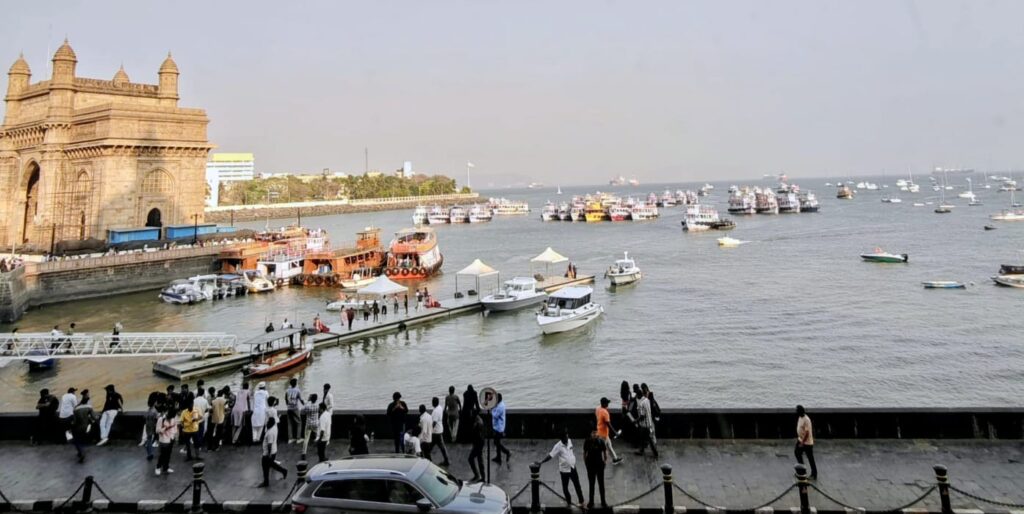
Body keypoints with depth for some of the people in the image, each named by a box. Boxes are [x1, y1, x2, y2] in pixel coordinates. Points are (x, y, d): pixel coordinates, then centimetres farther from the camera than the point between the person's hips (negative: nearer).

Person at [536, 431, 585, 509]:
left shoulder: (569, 441, -3)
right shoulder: (558, 446, -20)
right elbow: (550, 455, -24)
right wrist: (541, 462, -31)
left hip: (573, 468, 4)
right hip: (564, 469, -4)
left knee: (577, 486, 10)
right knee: (565, 487, 9)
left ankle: (581, 502, 22)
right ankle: (569, 502, 28)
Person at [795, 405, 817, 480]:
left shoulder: (806, 420, -26)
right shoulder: (800, 417, 3)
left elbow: (807, 432, -25)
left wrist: (802, 443, -23)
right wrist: (799, 438, 18)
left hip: (807, 442, -10)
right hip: (800, 440, 10)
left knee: (810, 459, 1)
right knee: (797, 452, 19)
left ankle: (814, 475, 11)